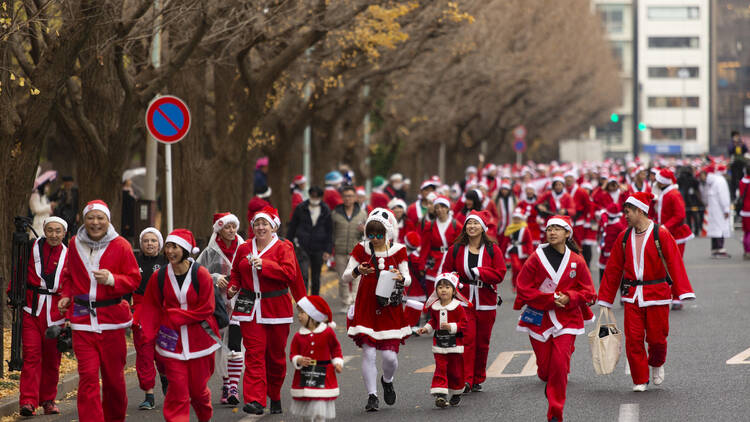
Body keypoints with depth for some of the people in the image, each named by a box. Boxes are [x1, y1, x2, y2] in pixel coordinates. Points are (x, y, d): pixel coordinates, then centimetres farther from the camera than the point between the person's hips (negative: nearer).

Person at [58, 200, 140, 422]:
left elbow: (134, 279, -1)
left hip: (112, 318, -1)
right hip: (82, 319, 1)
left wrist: (112, 279, -18)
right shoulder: (75, 244, 7)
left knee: (114, 376, 7)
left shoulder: (120, 245, -2)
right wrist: (66, 295, 5)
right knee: (87, 376, -8)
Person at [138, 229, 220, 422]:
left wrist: (174, 316, -12)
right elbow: (152, 308, 8)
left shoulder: (200, 274, -9)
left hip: (198, 339, -1)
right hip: (172, 341, 1)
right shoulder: (159, 276, 0)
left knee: (198, 388, 9)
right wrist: (150, 330, -6)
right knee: (177, 390, -7)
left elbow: (206, 308, -10)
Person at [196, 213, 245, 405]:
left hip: (238, 303, -1)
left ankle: (234, 387, -14)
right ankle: (225, 385, 15)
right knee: (220, 346, 3)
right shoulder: (210, 252, 5)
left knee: (234, 344, -13)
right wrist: (215, 278, -13)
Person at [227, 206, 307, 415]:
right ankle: (255, 400, -16)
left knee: (276, 355, 7)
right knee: (254, 353, -9)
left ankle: (275, 397, 27)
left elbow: (290, 272, -17)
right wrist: (232, 289, 3)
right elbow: (236, 273, 24)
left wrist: (264, 264, -24)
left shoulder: (283, 247, -2)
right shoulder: (244, 249, 11)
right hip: (250, 308, 2)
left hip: (276, 308, -2)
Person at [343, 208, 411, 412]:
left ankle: (387, 381, 30)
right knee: (368, 353, -7)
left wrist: (401, 279, -18)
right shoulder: (362, 249, 1)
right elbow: (345, 277, 2)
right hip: (366, 309, 0)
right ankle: (372, 396, 3)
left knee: (390, 355, -3)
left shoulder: (398, 251, 1)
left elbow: (408, 279, 6)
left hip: (390, 309, 0)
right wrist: (357, 271, -20)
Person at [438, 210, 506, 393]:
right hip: (464, 301, -1)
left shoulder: (492, 250, 0)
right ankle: (465, 380, -15)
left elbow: (500, 274, -6)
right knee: (467, 340, -13)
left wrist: (477, 272, -14)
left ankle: (478, 379, 20)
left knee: (482, 342, 8)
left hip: (486, 303, 1)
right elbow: (445, 270, 12)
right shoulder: (456, 249, 4)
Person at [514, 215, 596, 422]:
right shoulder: (537, 258, -2)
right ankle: (548, 381, 42)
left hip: (566, 319, 0)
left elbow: (588, 292, 6)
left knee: (560, 365, -10)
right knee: (544, 364, 3)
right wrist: (550, 299, -14)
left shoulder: (577, 261, 2)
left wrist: (569, 297, -13)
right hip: (539, 318, 0)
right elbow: (524, 289, -3)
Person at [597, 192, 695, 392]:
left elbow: (675, 263, -11)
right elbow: (613, 269, 11)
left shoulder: (661, 234, -6)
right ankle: (640, 381, 9)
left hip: (657, 294, -3)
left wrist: (683, 292, -20)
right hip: (632, 296, 3)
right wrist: (605, 300, 11)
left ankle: (657, 364, 36)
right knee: (633, 339, -3)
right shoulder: (624, 238, 6)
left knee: (656, 337, 4)